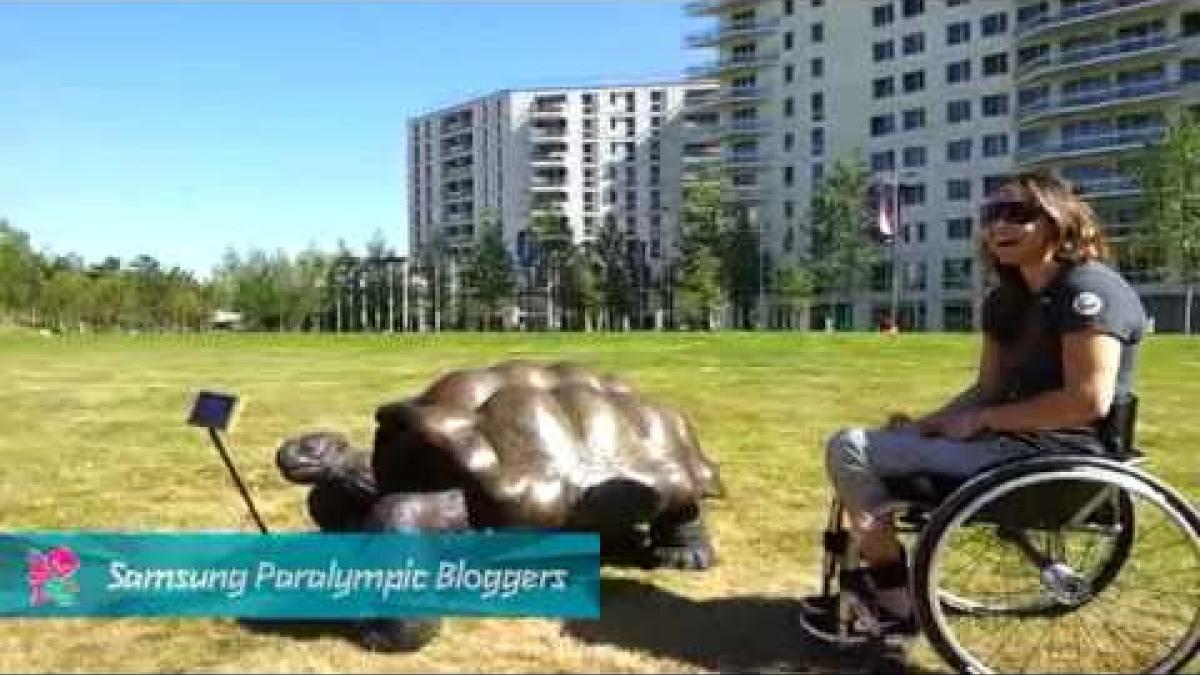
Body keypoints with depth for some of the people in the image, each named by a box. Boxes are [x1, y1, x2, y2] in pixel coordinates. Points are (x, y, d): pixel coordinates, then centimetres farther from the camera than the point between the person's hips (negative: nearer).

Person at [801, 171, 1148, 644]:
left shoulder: (1088, 287, -15)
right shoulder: (1005, 300, 13)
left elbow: (1089, 400, -24)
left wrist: (981, 420, -17)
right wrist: (925, 424, -3)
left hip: (1056, 454, -10)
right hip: (1021, 438, 10)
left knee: (849, 449, -12)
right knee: (883, 442, 21)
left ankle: (895, 603, -2)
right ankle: (871, 579, 21)